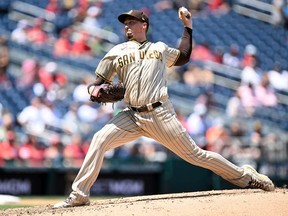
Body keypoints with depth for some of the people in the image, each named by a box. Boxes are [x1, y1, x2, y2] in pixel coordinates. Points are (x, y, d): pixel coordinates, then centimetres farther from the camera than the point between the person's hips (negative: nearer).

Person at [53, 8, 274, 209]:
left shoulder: (159, 49, 16)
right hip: (132, 116, 2)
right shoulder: (117, 52, 14)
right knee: (99, 140, -18)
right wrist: (93, 89, -11)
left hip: (160, 114, -2)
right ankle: (79, 195, -14)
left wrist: (187, 27, 26)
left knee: (195, 154, -3)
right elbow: (100, 81, 12)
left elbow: (184, 56, 30)